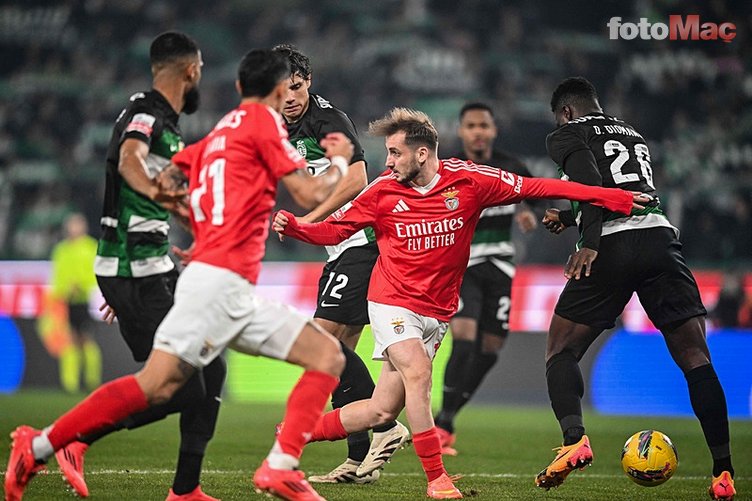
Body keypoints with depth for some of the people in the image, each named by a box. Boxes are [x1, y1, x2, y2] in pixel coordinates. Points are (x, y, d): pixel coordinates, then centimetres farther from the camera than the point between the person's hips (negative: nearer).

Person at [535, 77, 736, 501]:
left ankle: (575, 438, -16)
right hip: (661, 237, 4)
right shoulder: (633, 135, 29)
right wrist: (570, 218, 50)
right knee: (694, 357, 2)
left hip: (612, 248, -4)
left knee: (561, 350, 9)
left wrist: (590, 243, -19)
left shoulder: (567, 136, 11)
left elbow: (592, 185, -9)